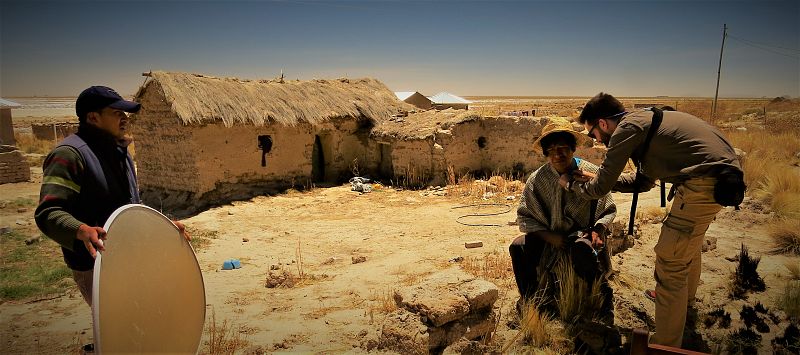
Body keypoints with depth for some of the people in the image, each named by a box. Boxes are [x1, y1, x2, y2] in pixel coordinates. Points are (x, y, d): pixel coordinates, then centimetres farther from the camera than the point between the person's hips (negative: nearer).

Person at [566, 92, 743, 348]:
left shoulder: (627, 127, -11)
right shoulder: (645, 121, 18)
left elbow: (600, 189, -9)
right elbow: (643, 181, 25)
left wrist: (571, 184, 9)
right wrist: (597, 177, 25)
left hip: (704, 182, -11)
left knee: (670, 262, -4)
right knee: (688, 238, 32)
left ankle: (666, 346, 6)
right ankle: (685, 297, 58)